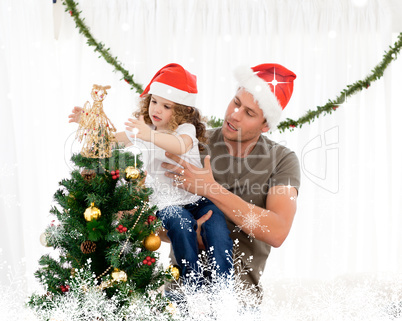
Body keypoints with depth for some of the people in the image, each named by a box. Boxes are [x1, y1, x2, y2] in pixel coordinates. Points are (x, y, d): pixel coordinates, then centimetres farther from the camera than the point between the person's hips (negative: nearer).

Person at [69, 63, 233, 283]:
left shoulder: (186, 128, -8)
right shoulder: (142, 127, 9)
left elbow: (180, 146, -34)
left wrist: (150, 136, -51)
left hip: (196, 196, -1)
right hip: (167, 201, 2)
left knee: (216, 224, -26)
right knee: (181, 224, -30)